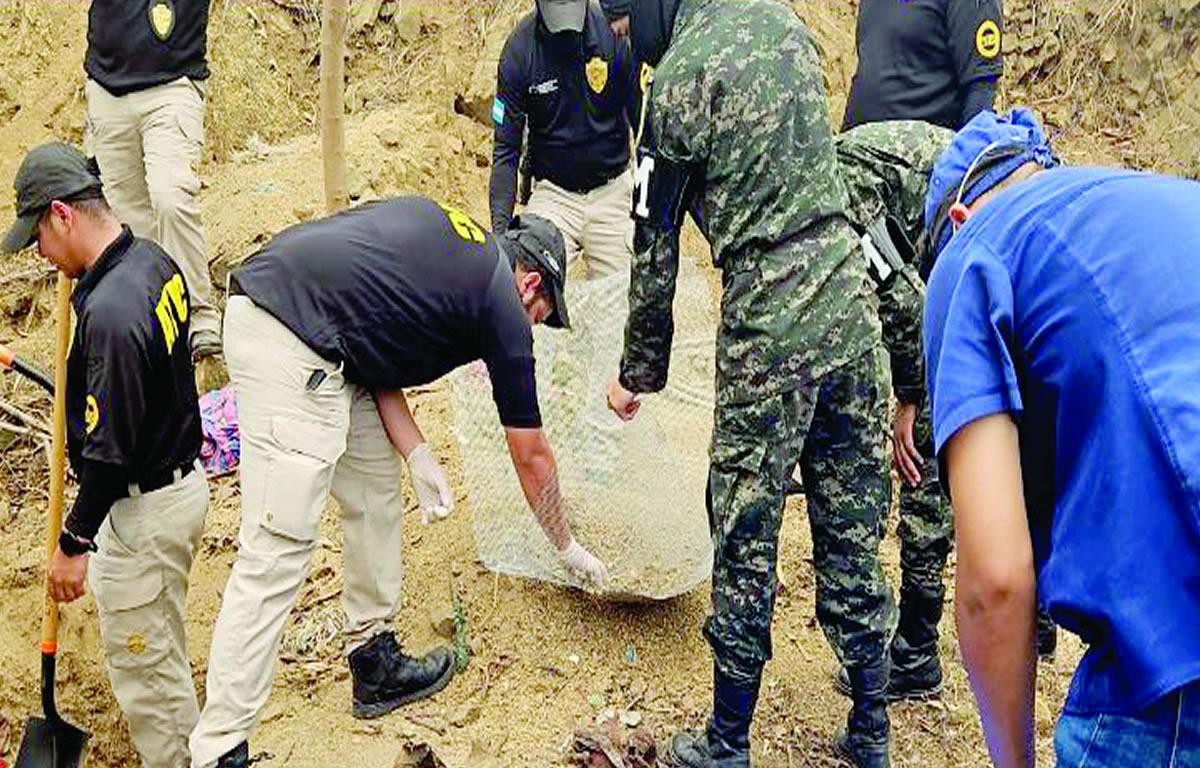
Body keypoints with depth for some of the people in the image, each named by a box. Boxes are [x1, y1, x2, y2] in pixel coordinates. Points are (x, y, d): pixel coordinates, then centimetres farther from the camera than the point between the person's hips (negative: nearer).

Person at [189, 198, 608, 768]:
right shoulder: (503, 305, 4)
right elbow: (530, 456, 13)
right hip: (291, 347, -9)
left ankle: (375, 661, 30)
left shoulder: (445, 231, 22)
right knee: (278, 549, -8)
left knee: (377, 488, 19)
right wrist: (568, 548, 28)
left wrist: (418, 455, 11)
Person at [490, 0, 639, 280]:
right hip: (553, 192, 0)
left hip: (612, 191, 0)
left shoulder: (614, 32, -11)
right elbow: (506, 149, -6)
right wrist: (500, 227, -15)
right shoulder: (519, 50, -10)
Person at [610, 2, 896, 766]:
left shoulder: (682, 77, -9)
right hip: (851, 295, 6)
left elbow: (655, 248, -3)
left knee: (747, 536, 6)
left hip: (769, 324, -6)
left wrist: (641, 373, 8)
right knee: (853, 527, 14)